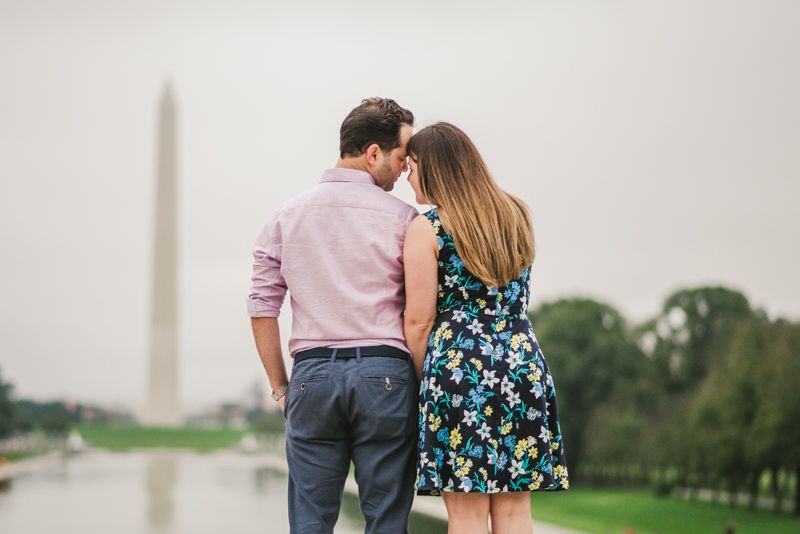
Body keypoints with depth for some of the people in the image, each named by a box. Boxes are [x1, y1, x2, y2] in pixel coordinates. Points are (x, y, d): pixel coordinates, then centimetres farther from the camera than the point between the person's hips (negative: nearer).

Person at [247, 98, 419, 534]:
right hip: (384, 374, -3)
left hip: (312, 372, 3)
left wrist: (280, 386, 13)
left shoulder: (287, 215, 9)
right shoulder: (400, 218, -1)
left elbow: (262, 307, 8)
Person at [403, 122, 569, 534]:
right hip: (524, 364, 6)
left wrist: (424, 381, 6)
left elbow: (419, 320, -6)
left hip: (458, 365, -5)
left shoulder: (425, 228, -5)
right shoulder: (515, 216, 14)